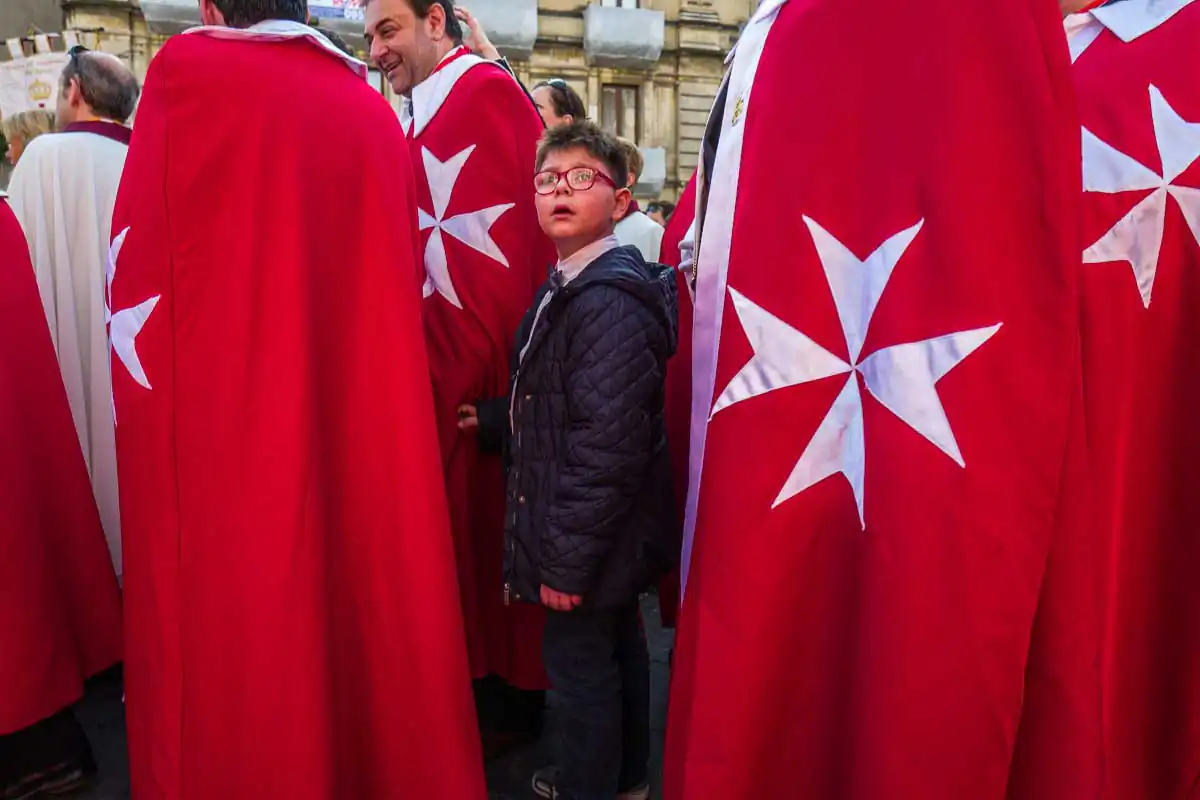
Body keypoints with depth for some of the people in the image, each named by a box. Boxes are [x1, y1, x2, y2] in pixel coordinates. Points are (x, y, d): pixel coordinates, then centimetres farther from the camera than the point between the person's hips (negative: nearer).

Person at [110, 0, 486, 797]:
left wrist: (147, 416, 5)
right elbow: (405, 282, 11)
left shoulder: (184, 70, -2)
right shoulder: (372, 106, 9)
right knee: (366, 602, 16)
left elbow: (139, 266, -4)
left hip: (222, 429, -4)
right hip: (368, 425, 5)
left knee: (235, 633, 8)